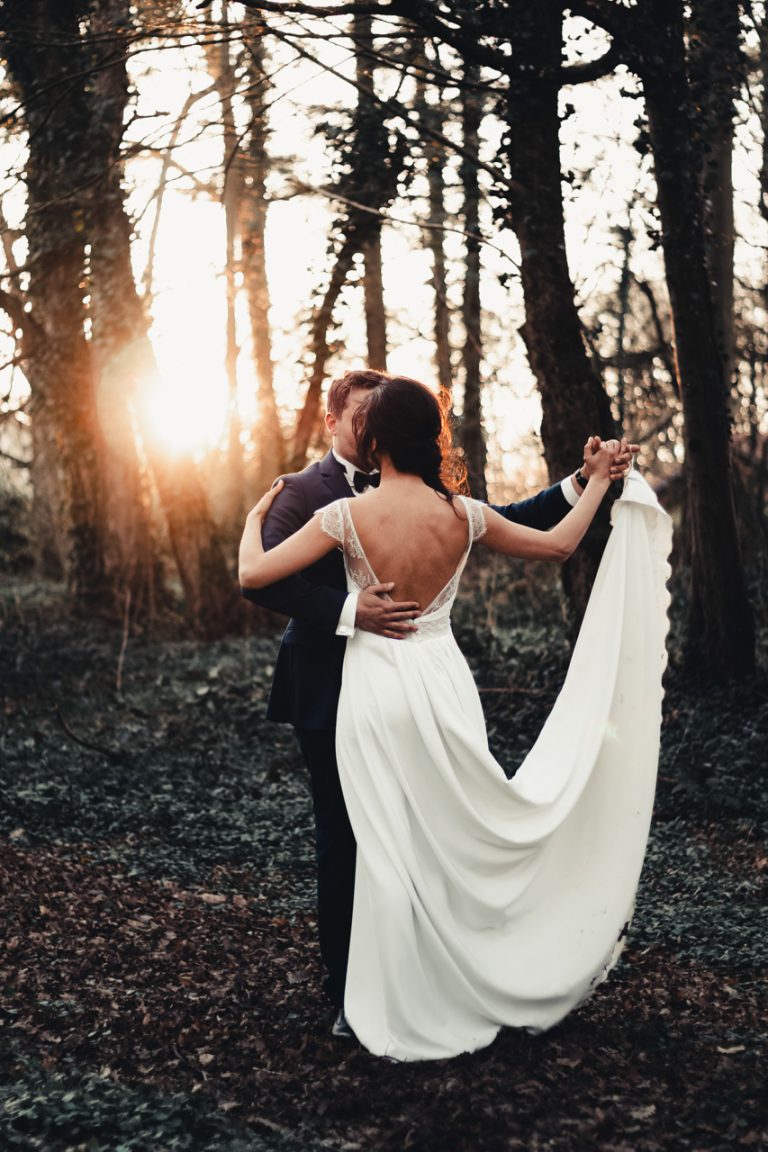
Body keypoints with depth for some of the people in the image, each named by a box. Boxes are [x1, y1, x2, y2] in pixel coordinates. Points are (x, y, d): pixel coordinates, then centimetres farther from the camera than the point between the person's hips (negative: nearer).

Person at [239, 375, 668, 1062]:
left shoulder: (348, 515, -13)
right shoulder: (462, 514, -4)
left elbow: (254, 575, -9)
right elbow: (558, 544, 8)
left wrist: (256, 517, 11)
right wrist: (598, 481, 22)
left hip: (376, 689, -2)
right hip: (444, 679, 3)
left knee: (393, 850, 6)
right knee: (462, 837, 16)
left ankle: (412, 1020, 17)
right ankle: (478, 994, 30)